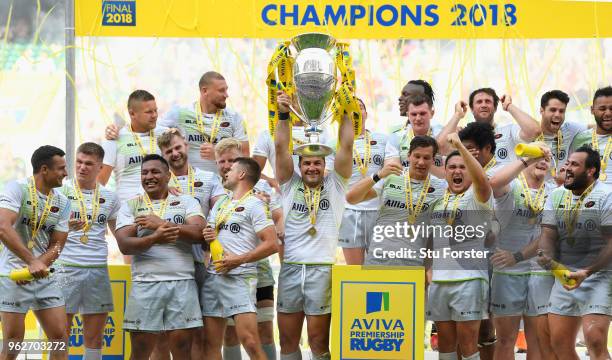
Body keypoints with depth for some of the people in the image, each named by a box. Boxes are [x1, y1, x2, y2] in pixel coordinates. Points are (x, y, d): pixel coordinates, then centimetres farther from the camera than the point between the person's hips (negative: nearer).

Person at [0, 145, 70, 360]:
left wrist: (36, 267, -13)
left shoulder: (62, 203, 6)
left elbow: (57, 245, 6)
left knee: (60, 338, 1)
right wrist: (32, 262, -30)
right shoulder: (18, 189, -12)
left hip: (44, 276, 6)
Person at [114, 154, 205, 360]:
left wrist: (161, 224, -11)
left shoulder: (186, 202, 11)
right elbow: (124, 245, -3)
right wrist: (154, 238, -21)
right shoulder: (130, 206, 11)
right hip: (145, 284, 0)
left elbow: (199, 233, -6)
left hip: (182, 283, 0)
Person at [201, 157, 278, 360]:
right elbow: (207, 235, 28)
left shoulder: (254, 204, -2)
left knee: (249, 341, -17)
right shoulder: (220, 204, 21)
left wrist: (239, 260, -17)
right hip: (213, 277, 7)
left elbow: (271, 244, -10)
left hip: (239, 278, -7)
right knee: (211, 343, 3)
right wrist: (207, 236, 4)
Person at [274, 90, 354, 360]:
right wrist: (283, 114, -5)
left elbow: (346, 145, 1)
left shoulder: (334, 185, 8)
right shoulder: (290, 185, 12)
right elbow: (280, 147, 3)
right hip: (290, 267, 2)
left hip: (323, 269, -2)